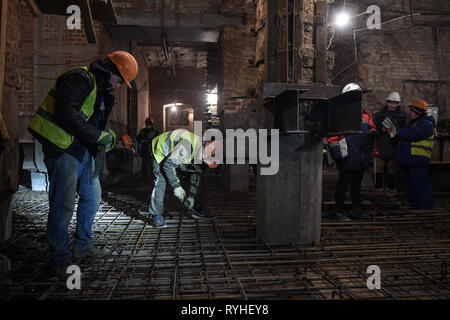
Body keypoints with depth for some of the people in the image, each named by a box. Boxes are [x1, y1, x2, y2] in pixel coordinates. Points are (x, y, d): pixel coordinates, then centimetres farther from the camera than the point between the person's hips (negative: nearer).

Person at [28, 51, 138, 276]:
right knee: (63, 205, -6)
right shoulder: (80, 78, -14)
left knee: (92, 197, 14)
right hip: (63, 148, -10)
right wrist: (98, 135, -22)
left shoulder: (103, 91, 18)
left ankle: (83, 246, 29)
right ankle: (60, 259, 8)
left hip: (84, 151, 10)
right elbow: (66, 115, -27)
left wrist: (109, 135, 3)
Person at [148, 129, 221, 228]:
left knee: (197, 173, 0)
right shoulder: (187, 147, -42)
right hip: (161, 151, -8)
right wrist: (176, 186, -34)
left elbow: (195, 176, -4)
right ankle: (156, 215, -13)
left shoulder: (199, 149, -14)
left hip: (176, 153, 8)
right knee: (160, 181, -26)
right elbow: (167, 165, -37)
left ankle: (197, 209, 8)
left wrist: (191, 196, -7)